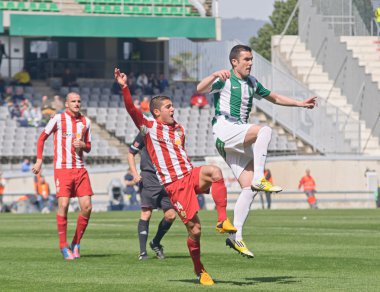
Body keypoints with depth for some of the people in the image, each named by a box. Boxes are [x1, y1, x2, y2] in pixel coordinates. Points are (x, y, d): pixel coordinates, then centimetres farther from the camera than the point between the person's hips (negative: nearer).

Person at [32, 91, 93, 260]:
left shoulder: (85, 122, 11)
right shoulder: (58, 119, 0)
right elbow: (42, 138, 8)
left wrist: (83, 145, -4)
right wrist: (39, 160, 0)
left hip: (79, 169, 4)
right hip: (62, 168, -4)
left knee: (87, 207, -5)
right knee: (63, 205, -13)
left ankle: (76, 243, 11)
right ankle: (63, 246, -1)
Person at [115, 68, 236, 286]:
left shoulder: (178, 129, 19)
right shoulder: (148, 126, 1)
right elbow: (131, 109, -14)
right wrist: (124, 87, -26)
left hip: (190, 176, 4)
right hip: (173, 185, -4)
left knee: (215, 171, -30)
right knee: (194, 229, -8)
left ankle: (223, 221, -28)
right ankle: (200, 271, 14)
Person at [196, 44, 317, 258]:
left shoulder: (252, 83, 19)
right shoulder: (225, 80, -4)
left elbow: (274, 97, 32)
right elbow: (200, 89, -21)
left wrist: (300, 104, 25)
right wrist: (215, 76, -39)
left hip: (240, 142, 8)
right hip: (225, 130, -8)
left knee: (249, 189, -3)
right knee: (264, 130, -30)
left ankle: (236, 237, -2)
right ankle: (259, 179, -33)